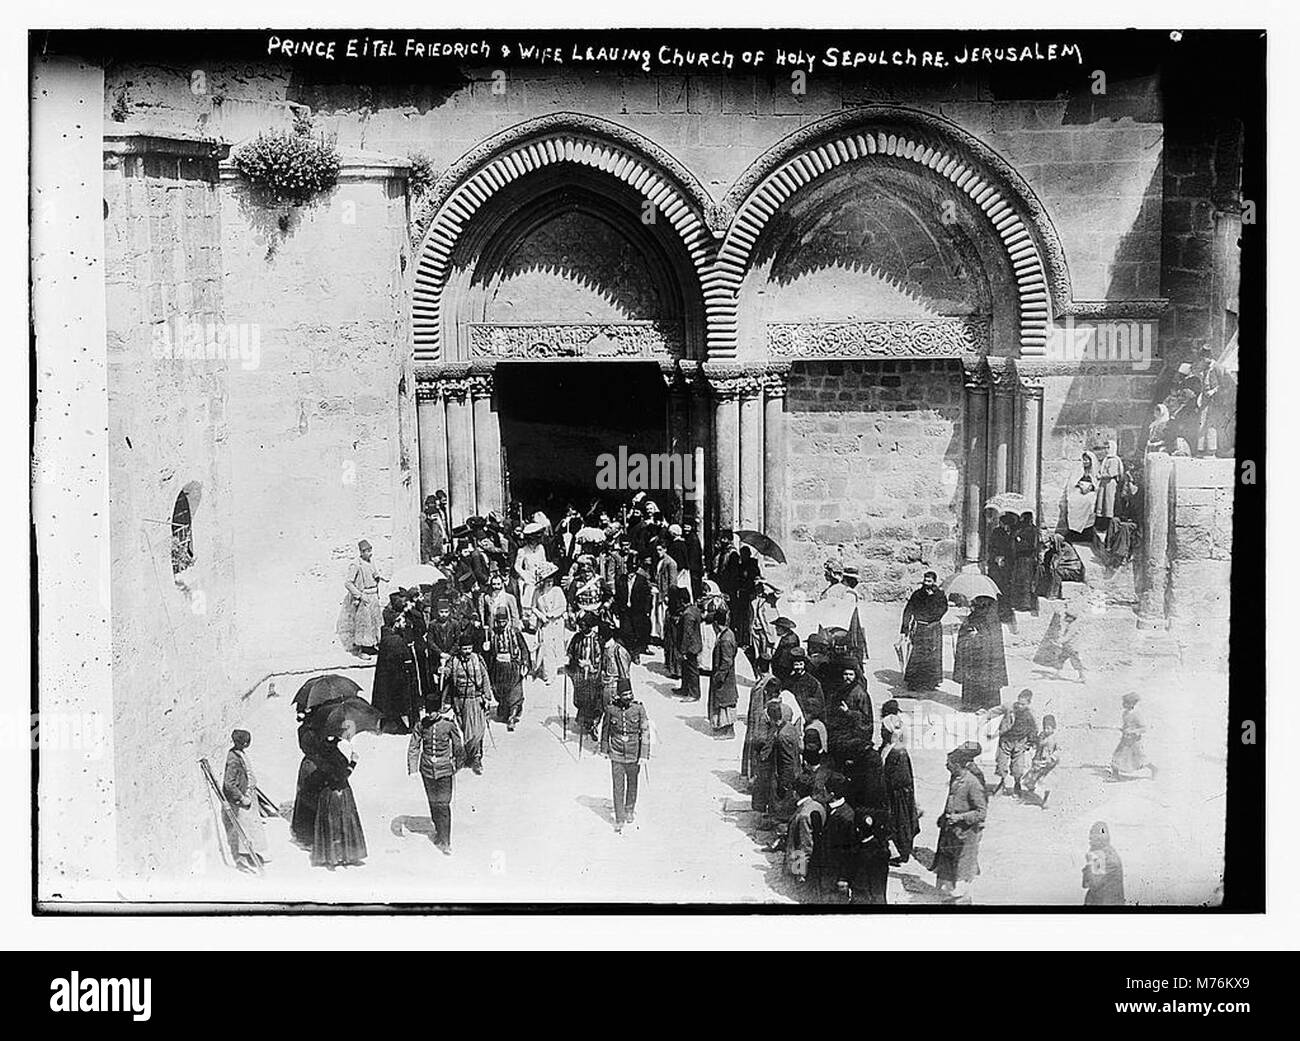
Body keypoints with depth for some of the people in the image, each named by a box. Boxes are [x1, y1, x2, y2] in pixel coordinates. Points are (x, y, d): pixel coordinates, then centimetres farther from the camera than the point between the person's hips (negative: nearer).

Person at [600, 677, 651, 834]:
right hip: (616, 755, -1)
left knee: (632, 784, 17)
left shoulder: (638, 708, -12)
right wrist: (604, 749, 13)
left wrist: (644, 754, -9)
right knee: (618, 787, 0)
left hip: (633, 755, 1)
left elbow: (645, 732, -7)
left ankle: (630, 811, 40)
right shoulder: (610, 708, -11)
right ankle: (619, 820, 9)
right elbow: (605, 729, 5)